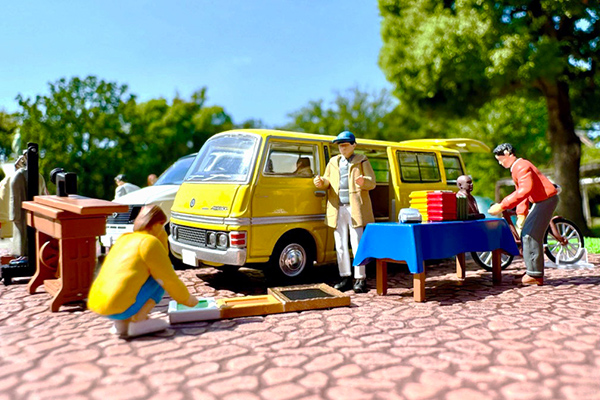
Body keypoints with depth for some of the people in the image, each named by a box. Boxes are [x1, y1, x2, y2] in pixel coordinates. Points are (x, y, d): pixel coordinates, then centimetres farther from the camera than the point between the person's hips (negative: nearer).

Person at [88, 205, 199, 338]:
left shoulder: (125, 238, 19)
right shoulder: (150, 242, -5)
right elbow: (169, 279, 1)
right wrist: (187, 299, 14)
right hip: (122, 308, -8)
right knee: (161, 274, 8)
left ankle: (122, 322, 12)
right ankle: (138, 320, -5)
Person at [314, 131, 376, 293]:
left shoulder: (361, 161, 8)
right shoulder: (333, 162, 21)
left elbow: (372, 182, 1)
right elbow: (328, 180, 17)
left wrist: (363, 181, -22)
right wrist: (321, 182, -6)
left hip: (356, 207, -4)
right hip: (337, 208, 4)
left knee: (357, 244, -4)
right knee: (340, 245, 7)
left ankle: (360, 279, 3)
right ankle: (345, 278, 16)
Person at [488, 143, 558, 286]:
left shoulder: (521, 166, -18)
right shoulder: (516, 168, 16)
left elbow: (525, 190, -32)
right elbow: (521, 190, 17)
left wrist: (502, 206, -34)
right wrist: (521, 214, 7)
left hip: (547, 199, -11)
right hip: (541, 201, 11)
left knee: (531, 235, -12)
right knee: (526, 234, 11)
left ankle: (535, 275, -7)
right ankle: (534, 273, 16)